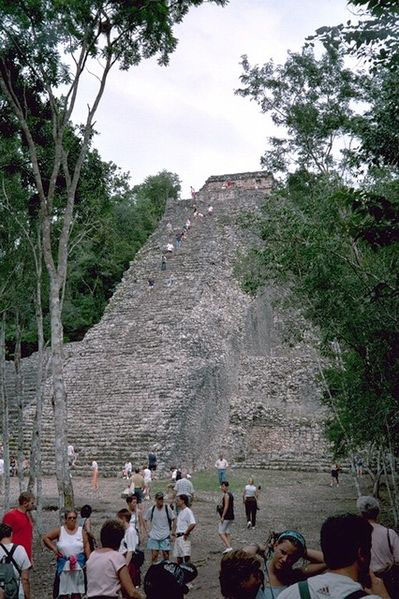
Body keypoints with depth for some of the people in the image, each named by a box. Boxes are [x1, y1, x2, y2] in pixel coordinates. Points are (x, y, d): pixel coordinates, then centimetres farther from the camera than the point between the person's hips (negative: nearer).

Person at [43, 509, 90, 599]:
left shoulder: (81, 531, 3)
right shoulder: (59, 530, 0)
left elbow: (86, 546, 0)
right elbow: (45, 537, 4)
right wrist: (53, 548, -4)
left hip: (79, 566, 1)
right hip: (64, 566, -1)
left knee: (77, 591, 6)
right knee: (63, 591, 3)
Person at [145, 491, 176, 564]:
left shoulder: (167, 508, -5)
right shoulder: (151, 509, -3)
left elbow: (173, 519, 5)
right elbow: (144, 520, 6)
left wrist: (173, 530, -2)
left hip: (165, 536, 0)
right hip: (153, 536, 0)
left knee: (166, 554, 4)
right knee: (154, 554, -1)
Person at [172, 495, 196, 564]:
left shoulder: (188, 511, -11)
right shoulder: (180, 511, 17)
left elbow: (193, 524, -23)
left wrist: (186, 533, -17)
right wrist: (175, 533, 15)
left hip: (184, 537, -9)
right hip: (178, 537, 9)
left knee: (186, 556, -10)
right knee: (178, 556, 11)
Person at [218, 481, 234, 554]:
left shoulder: (226, 495, -13)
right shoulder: (231, 494, 15)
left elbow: (226, 506, -19)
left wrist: (222, 516, -19)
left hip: (226, 517, -9)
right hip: (231, 516, 9)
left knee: (221, 532, -5)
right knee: (227, 533, 12)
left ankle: (228, 547, -14)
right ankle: (229, 547, 9)